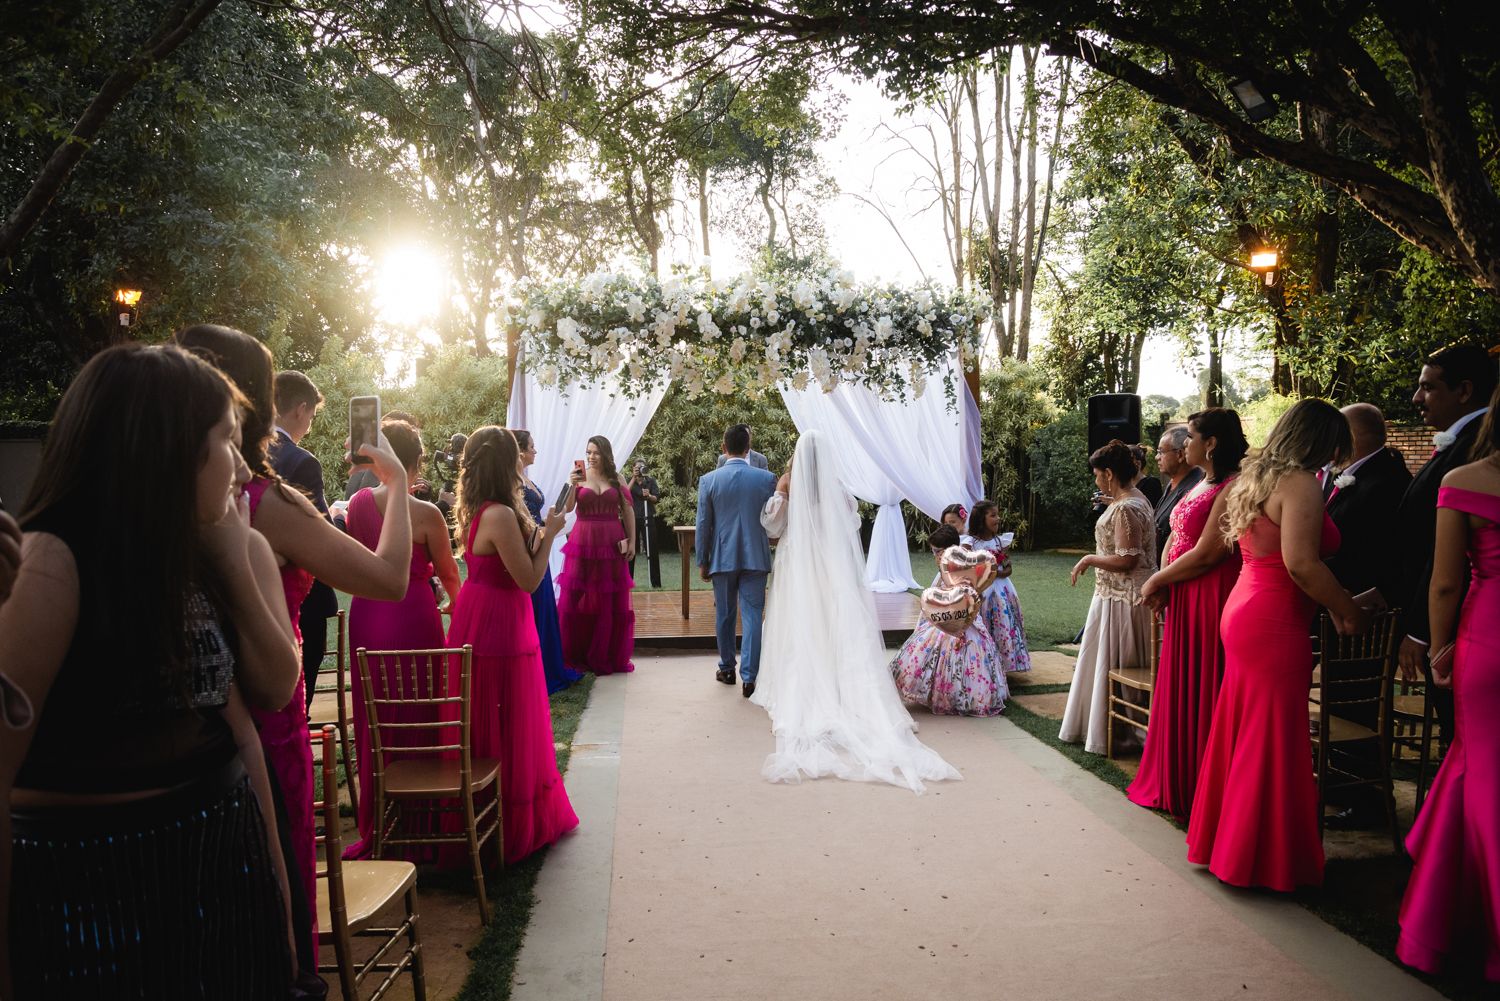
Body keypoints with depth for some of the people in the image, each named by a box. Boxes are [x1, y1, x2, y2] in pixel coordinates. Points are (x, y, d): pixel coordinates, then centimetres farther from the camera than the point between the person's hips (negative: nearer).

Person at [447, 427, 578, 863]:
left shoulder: (475, 512, 6)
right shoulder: (501, 516, -22)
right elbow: (529, 581, -19)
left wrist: (534, 534, 8)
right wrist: (548, 535, -10)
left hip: (476, 621, 9)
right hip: (500, 630, -9)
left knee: (482, 726, 18)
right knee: (508, 728, 3)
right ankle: (514, 825, 17)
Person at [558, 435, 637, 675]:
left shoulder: (617, 478, 7)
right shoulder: (579, 476, 4)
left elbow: (628, 511, 9)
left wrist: (631, 542, 4)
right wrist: (573, 485, -22)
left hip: (612, 544, 1)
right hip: (583, 542, -1)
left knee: (613, 601, 5)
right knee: (575, 600, -3)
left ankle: (610, 657, 16)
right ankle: (575, 656, 8)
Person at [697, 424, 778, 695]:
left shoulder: (708, 480, -5)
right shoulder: (766, 478, -5)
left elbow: (703, 525, -2)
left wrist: (702, 562, 6)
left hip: (723, 558, 1)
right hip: (755, 558, 0)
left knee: (724, 615, 14)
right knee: (752, 616, 1)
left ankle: (727, 669, 26)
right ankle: (749, 677, -3)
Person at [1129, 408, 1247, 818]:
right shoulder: (1201, 486, 15)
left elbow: (1206, 554, -20)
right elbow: (1176, 539, 14)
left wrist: (1156, 582, -8)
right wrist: (1161, 585, -2)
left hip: (1211, 600, -9)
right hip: (1183, 600, 9)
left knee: (1200, 694, 0)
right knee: (1179, 691, 14)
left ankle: (1202, 794, 12)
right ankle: (1175, 783, 26)